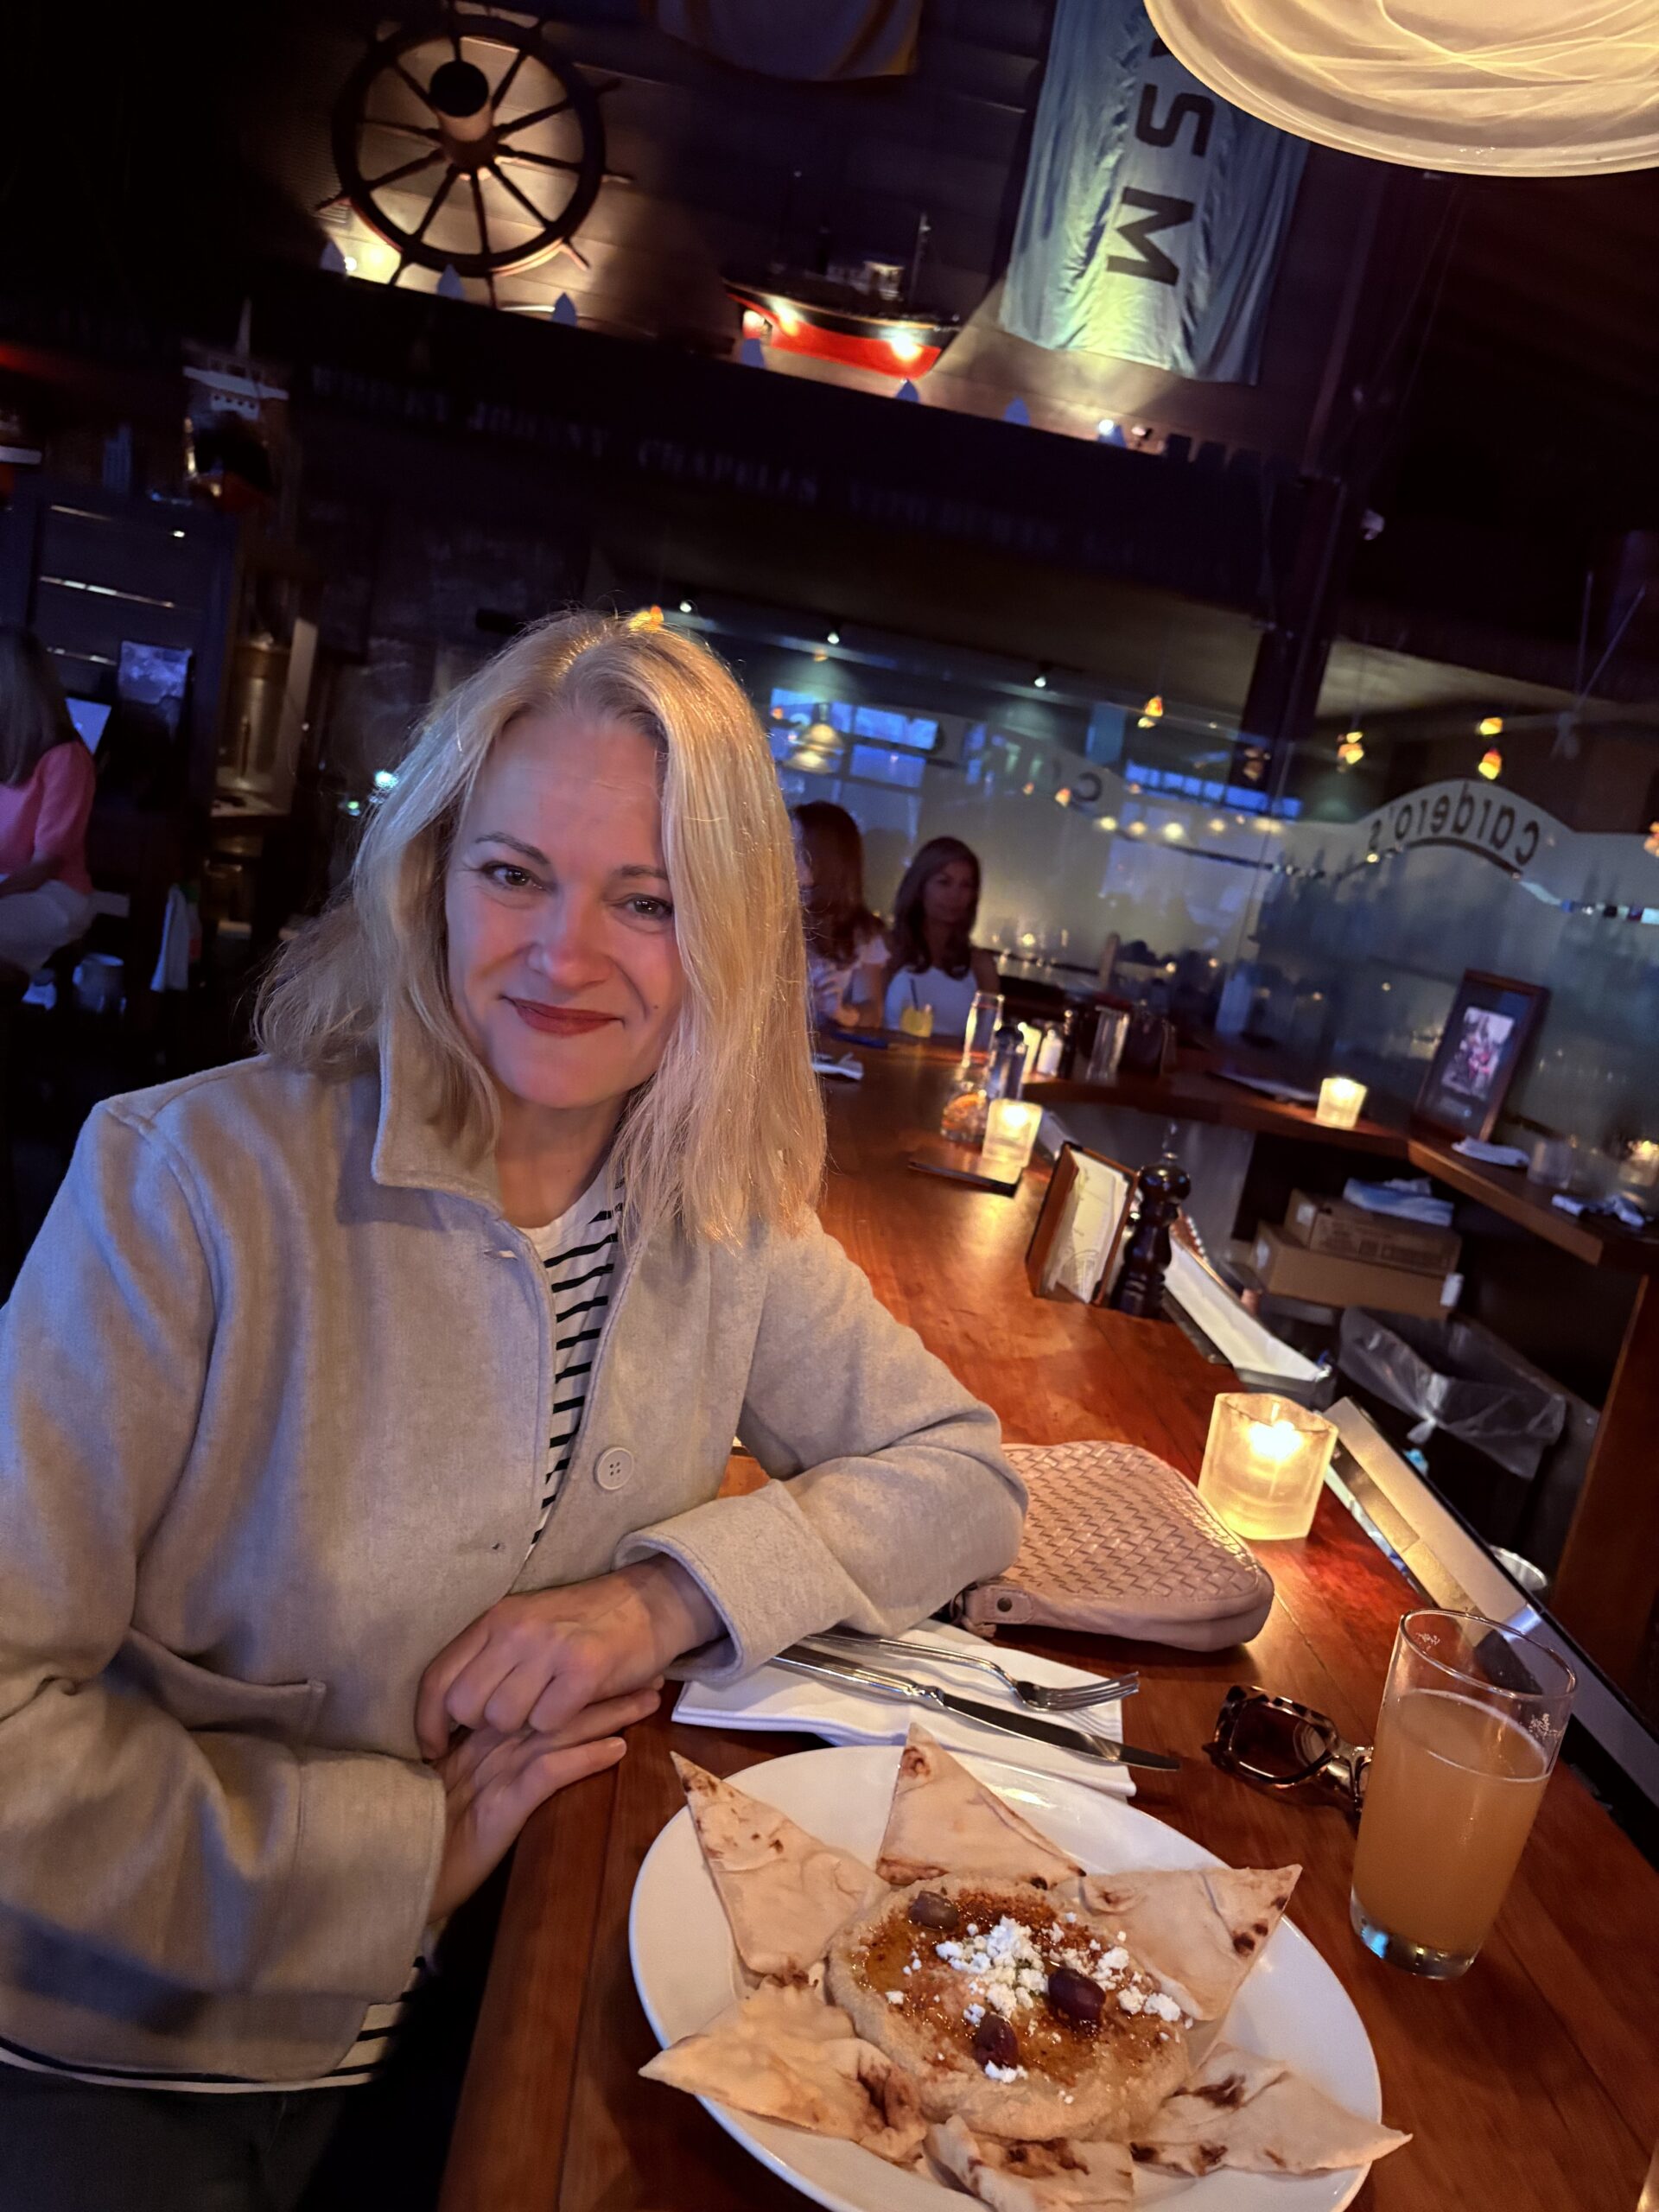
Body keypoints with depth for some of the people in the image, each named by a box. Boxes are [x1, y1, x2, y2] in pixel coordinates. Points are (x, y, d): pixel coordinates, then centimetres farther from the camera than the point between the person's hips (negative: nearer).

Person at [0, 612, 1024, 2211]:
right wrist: (403, 1851, -17)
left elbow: (961, 1475, -2)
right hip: (129, 2057, -3)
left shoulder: (727, 1222, -7)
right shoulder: (191, 1181, -22)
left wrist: (671, 1594, -17)